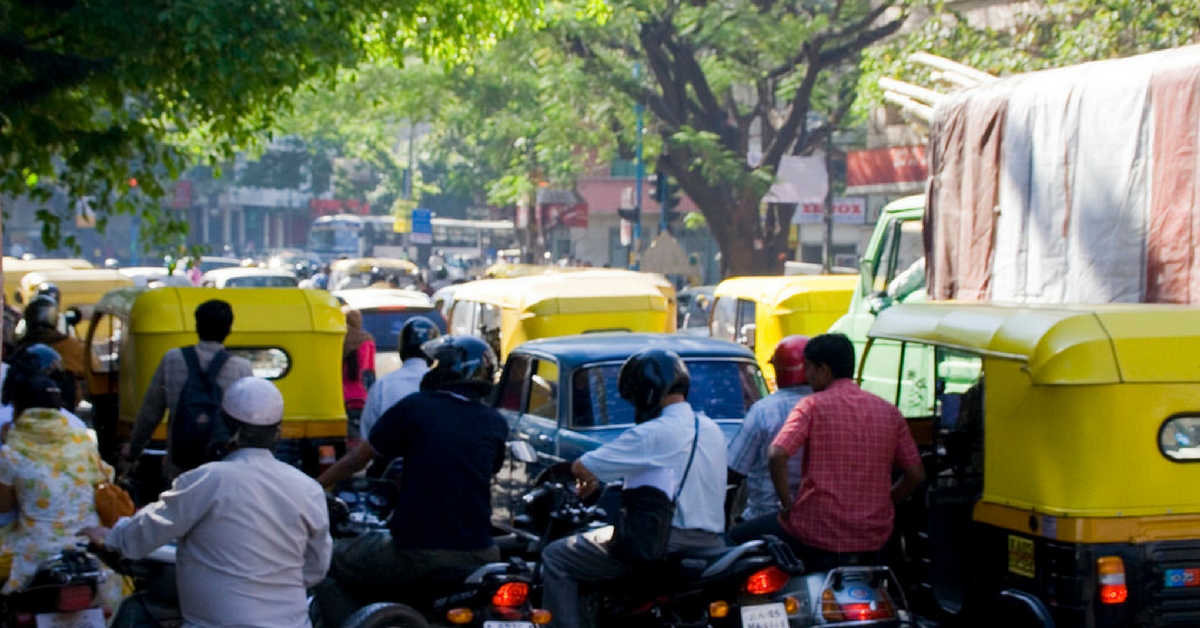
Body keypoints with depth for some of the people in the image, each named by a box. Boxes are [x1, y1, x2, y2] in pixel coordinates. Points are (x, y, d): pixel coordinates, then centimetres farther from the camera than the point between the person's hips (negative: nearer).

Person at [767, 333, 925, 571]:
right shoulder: (889, 412, 8)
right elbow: (916, 475, 8)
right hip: (872, 541, 4)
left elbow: (777, 455, -18)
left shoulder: (812, 406, -5)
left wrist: (787, 504, -7)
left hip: (814, 536, -4)